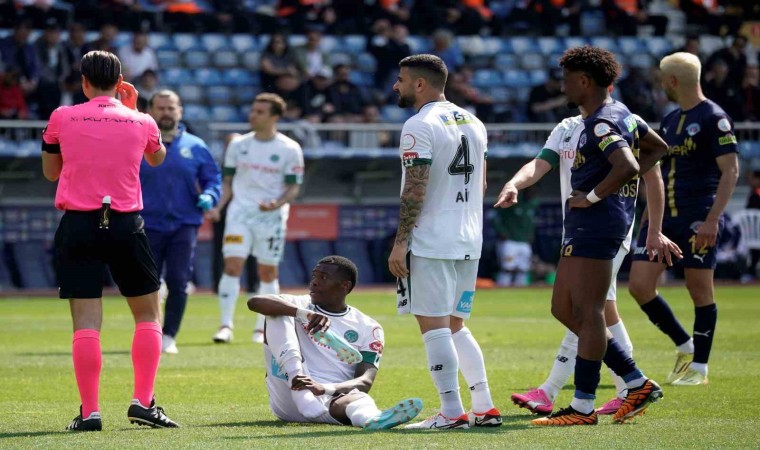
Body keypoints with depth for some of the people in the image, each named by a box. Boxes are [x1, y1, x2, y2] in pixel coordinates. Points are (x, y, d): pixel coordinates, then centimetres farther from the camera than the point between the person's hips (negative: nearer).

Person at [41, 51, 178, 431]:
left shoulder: (62, 118, 0)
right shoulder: (141, 122, 3)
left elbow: (50, 172, 14)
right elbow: (157, 159, 26)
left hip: (78, 225, 0)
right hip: (126, 225, 1)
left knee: (86, 322, -2)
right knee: (148, 315, 14)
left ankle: (89, 411, -8)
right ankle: (143, 402, 5)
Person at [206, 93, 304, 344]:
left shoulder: (290, 149, -2)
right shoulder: (238, 145, 8)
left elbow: (294, 188, -1)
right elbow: (228, 182, 12)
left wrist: (277, 203, -20)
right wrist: (217, 207, -3)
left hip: (271, 217, -1)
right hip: (239, 213, 1)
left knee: (268, 271, 4)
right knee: (232, 265, -11)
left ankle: (262, 328, 13)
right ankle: (226, 326, -10)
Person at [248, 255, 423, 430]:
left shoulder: (368, 328, 10)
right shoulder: (299, 305, 14)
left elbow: (365, 382, -6)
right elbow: (254, 302, -8)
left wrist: (323, 388, -28)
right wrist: (304, 314, -25)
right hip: (289, 396, 2)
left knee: (359, 399, -37)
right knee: (278, 314, -10)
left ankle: (371, 419, -77)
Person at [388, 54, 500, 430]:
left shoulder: (420, 127, -12)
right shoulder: (473, 123, 13)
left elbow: (415, 191, -17)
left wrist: (400, 242, -14)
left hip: (430, 244, -8)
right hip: (469, 242, 8)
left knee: (434, 326, -5)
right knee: (455, 326, 16)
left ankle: (452, 413, -8)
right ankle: (485, 408, 13)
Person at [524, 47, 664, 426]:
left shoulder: (602, 123, -16)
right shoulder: (620, 114, 17)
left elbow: (628, 167, -31)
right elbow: (655, 150, 29)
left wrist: (592, 197, -19)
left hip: (595, 222, -11)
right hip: (585, 225, 11)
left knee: (587, 313, -7)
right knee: (564, 309, 13)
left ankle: (583, 407, -4)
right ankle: (638, 384, 15)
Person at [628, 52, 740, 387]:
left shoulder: (714, 118, -9)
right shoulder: (669, 120, 15)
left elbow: (730, 170, -13)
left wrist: (712, 220, -20)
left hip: (698, 220, -8)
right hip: (664, 217, 8)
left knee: (700, 291, -1)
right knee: (639, 284, -1)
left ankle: (699, 366, 10)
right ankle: (684, 346, 15)